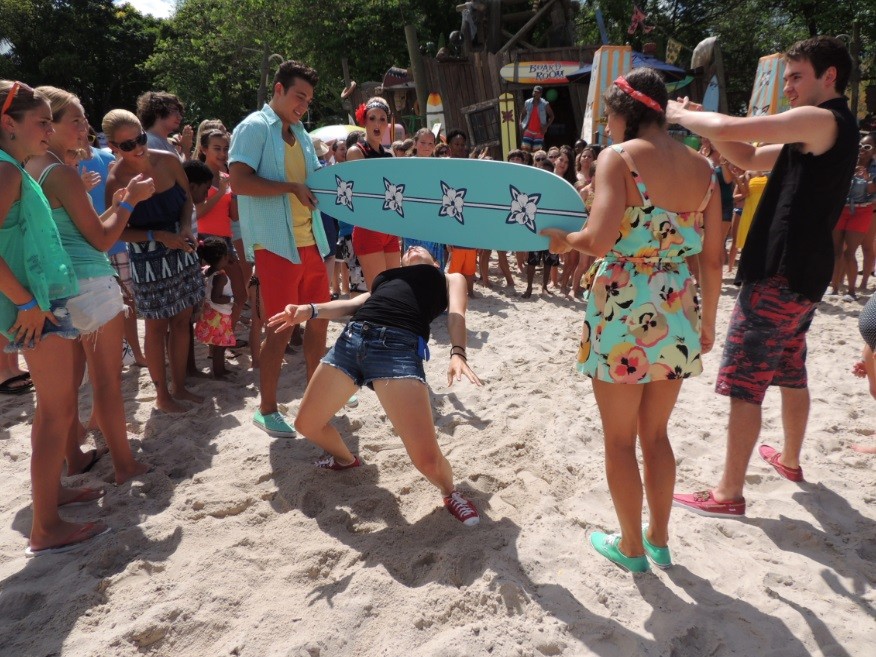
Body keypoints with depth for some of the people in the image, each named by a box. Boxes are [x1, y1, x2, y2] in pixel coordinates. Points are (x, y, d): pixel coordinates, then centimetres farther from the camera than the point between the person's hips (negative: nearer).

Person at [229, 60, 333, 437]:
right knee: (280, 328, -3)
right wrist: (291, 187, -19)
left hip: (309, 241, 8)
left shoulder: (300, 133, 18)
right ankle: (267, 410, 12)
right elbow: (240, 181, -17)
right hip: (275, 245, -8)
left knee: (319, 318, 12)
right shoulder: (254, 128, -5)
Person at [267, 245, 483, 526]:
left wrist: (457, 353, -13)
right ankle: (345, 459, 45)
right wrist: (310, 310, 3)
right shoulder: (387, 278, 36)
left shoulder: (450, 278, 27)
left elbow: (456, 313, 8)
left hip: (399, 346, -5)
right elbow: (353, 304, 22)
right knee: (307, 424, 13)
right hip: (351, 339, 5)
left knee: (427, 458, -17)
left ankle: (450, 494, 17)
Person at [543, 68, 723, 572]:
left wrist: (566, 240, -3)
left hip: (623, 312, -6)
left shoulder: (619, 157, -10)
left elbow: (599, 241, -24)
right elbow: (713, 258, 7)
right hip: (678, 313, 6)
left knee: (620, 438, 12)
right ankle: (660, 539, 35)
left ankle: (631, 547, 28)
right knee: (656, 434, 21)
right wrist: (707, 321, 18)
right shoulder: (701, 166, 6)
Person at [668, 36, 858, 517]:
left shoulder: (822, 120, -12)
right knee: (790, 373, 22)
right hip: (800, 275, 10)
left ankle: (729, 494, -1)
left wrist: (681, 115, -4)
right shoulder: (822, 134, 18)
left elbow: (732, 128, -20)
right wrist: (702, 125, 4)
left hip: (780, 275, -10)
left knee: (743, 384, -7)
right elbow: (749, 159, 18)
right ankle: (789, 460, 40)